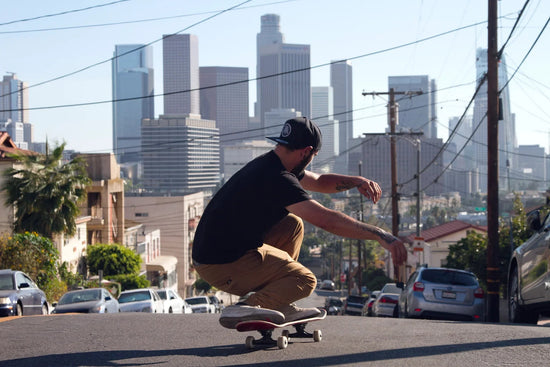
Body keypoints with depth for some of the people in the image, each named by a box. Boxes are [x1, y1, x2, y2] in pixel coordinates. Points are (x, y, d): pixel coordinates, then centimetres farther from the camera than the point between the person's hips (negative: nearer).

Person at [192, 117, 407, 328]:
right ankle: (246, 309, -19)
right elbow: (327, 220, -28)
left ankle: (280, 305, 18)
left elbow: (319, 182, 25)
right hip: (223, 266, -10)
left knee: (292, 225, 21)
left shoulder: (268, 164, 11)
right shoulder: (277, 179, -20)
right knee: (304, 280, 0)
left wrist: (357, 181, 7)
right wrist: (380, 235, -25)